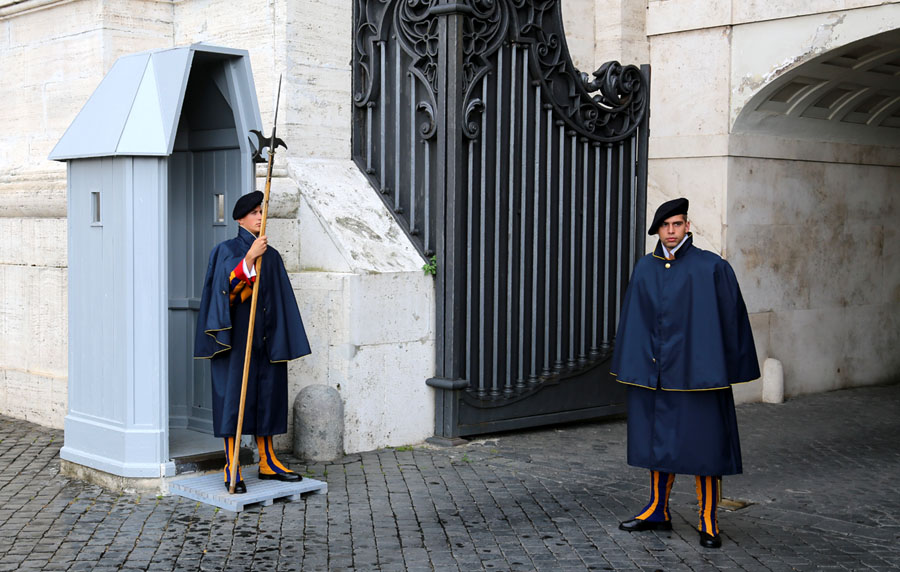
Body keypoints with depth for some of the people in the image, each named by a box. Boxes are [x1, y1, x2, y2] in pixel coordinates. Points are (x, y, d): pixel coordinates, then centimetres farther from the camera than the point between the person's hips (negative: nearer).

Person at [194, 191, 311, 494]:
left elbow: (282, 299, 13)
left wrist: (283, 338, 7)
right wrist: (250, 257, -28)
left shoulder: (271, 255, 14)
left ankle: (267, 462, 19)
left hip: (266, 336, 6)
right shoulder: (226, 250, -1)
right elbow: (228, 284, -18)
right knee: (234, 396, -6)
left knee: (267, 395, 9)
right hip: (237, 333, -5)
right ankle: (231, 469, -3)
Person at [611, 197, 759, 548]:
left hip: (695, 373, -4)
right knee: (658, 441, 13)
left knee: (702, 445, 0)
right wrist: (634, 366, 9)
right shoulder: (644, 270, 7)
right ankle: (657, 512, 27)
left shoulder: (712, 268, -6)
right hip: (653, 373, 4)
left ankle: (708, 522, 11)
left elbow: (729, 319, -5)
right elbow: (634, 322, 12)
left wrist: (724, 370, -7)